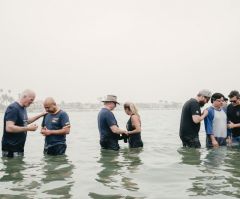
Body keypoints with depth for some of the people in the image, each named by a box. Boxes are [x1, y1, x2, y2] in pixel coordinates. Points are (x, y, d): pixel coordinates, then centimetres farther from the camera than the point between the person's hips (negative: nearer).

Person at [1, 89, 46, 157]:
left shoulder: (23, 108, 11)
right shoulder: (13, 108, -17)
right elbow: (9, 128, -26)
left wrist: (41, 115, 22)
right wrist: (27, 128, -20)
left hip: (19, 147, 9)